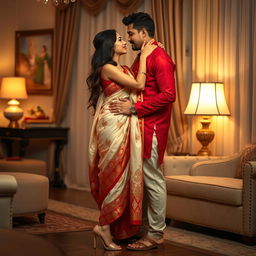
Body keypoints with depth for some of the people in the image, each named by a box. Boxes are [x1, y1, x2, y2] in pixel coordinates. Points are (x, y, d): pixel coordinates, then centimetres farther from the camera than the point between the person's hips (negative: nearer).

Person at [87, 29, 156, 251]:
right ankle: (104, 227, 2)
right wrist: (144, 56, -5)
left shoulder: (123, 69, 18)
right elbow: (139, 85, -14)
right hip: (113, 124, -9)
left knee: (123, 173, 7)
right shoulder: (107, 68, -9)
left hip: (125, 125, 9)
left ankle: (107, 226, 12)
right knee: (116, 173, -6)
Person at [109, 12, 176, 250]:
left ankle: (156, 234, 3)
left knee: (152, 179, -5)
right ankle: (152, 228, 16)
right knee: (146, 177, 10)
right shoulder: (142, 57, 19)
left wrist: (134, 108, -19)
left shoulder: (159, 57, -11)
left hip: (153, 126, -9)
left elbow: (168, 95, -20)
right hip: (141, 124, 9)